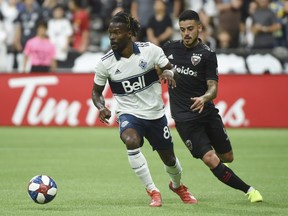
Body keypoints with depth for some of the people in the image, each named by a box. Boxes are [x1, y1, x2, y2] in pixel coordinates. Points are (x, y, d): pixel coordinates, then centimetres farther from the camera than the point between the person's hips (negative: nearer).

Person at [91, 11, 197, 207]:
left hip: (156, 113, 1)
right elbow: (97, 91, 1)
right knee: (131, 141, -35)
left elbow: (169, 68, -1)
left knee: (169, 159, 14)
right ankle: (153, 191, -20)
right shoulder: (105, 63, -12)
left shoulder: (150, 50, -14)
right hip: (129, 113, -1)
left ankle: (177, 185, 52)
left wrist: (169, 74, -25)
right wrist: (101, 107, -20)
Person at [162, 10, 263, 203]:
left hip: (207, 112, 1)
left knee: (227, 157, 10)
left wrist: (204, 98, -32)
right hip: (184, 118, -1)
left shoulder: (207, 55, -5)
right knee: (211, 160, -15)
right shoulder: (169, 48, 2)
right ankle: (248, 190, -2)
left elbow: (213, 88, -13)